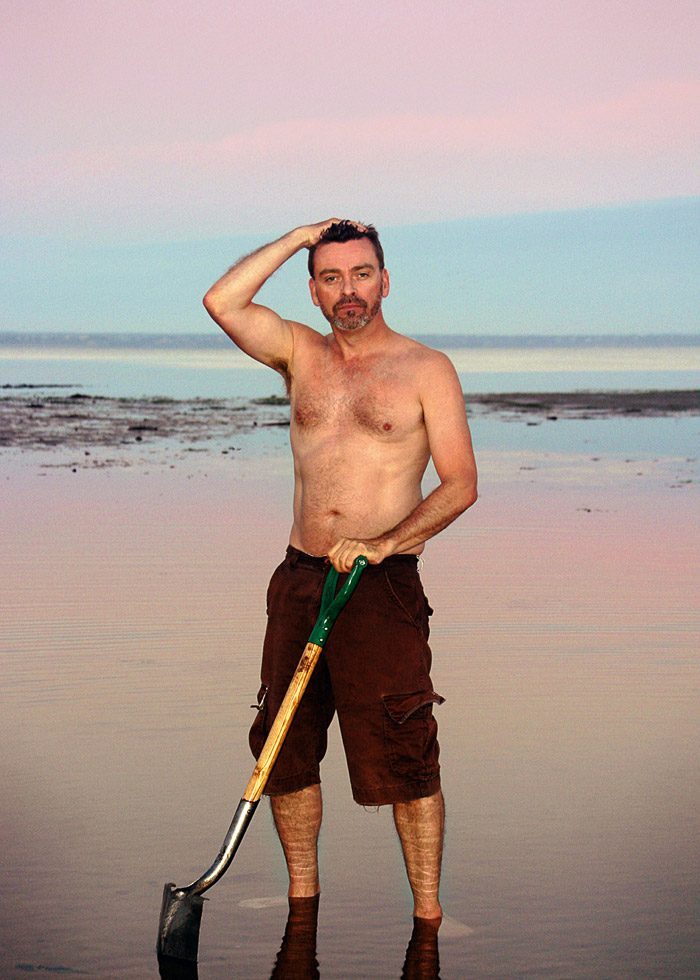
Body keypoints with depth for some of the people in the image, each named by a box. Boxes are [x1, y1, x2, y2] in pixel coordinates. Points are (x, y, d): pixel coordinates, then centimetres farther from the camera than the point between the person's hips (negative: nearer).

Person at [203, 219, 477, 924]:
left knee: (403, 759, -6)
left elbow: (460, 485, -4)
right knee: (286, 751, 8)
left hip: (384, 587, -4)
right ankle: (302, 898, 22)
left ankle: (427, 915, 3)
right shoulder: (301, 354, 11)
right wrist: (299, 237, 1)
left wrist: (382, 544, -16)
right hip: (299, 579, 4)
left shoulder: (426, 369, 1)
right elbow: (222, 302, -5)